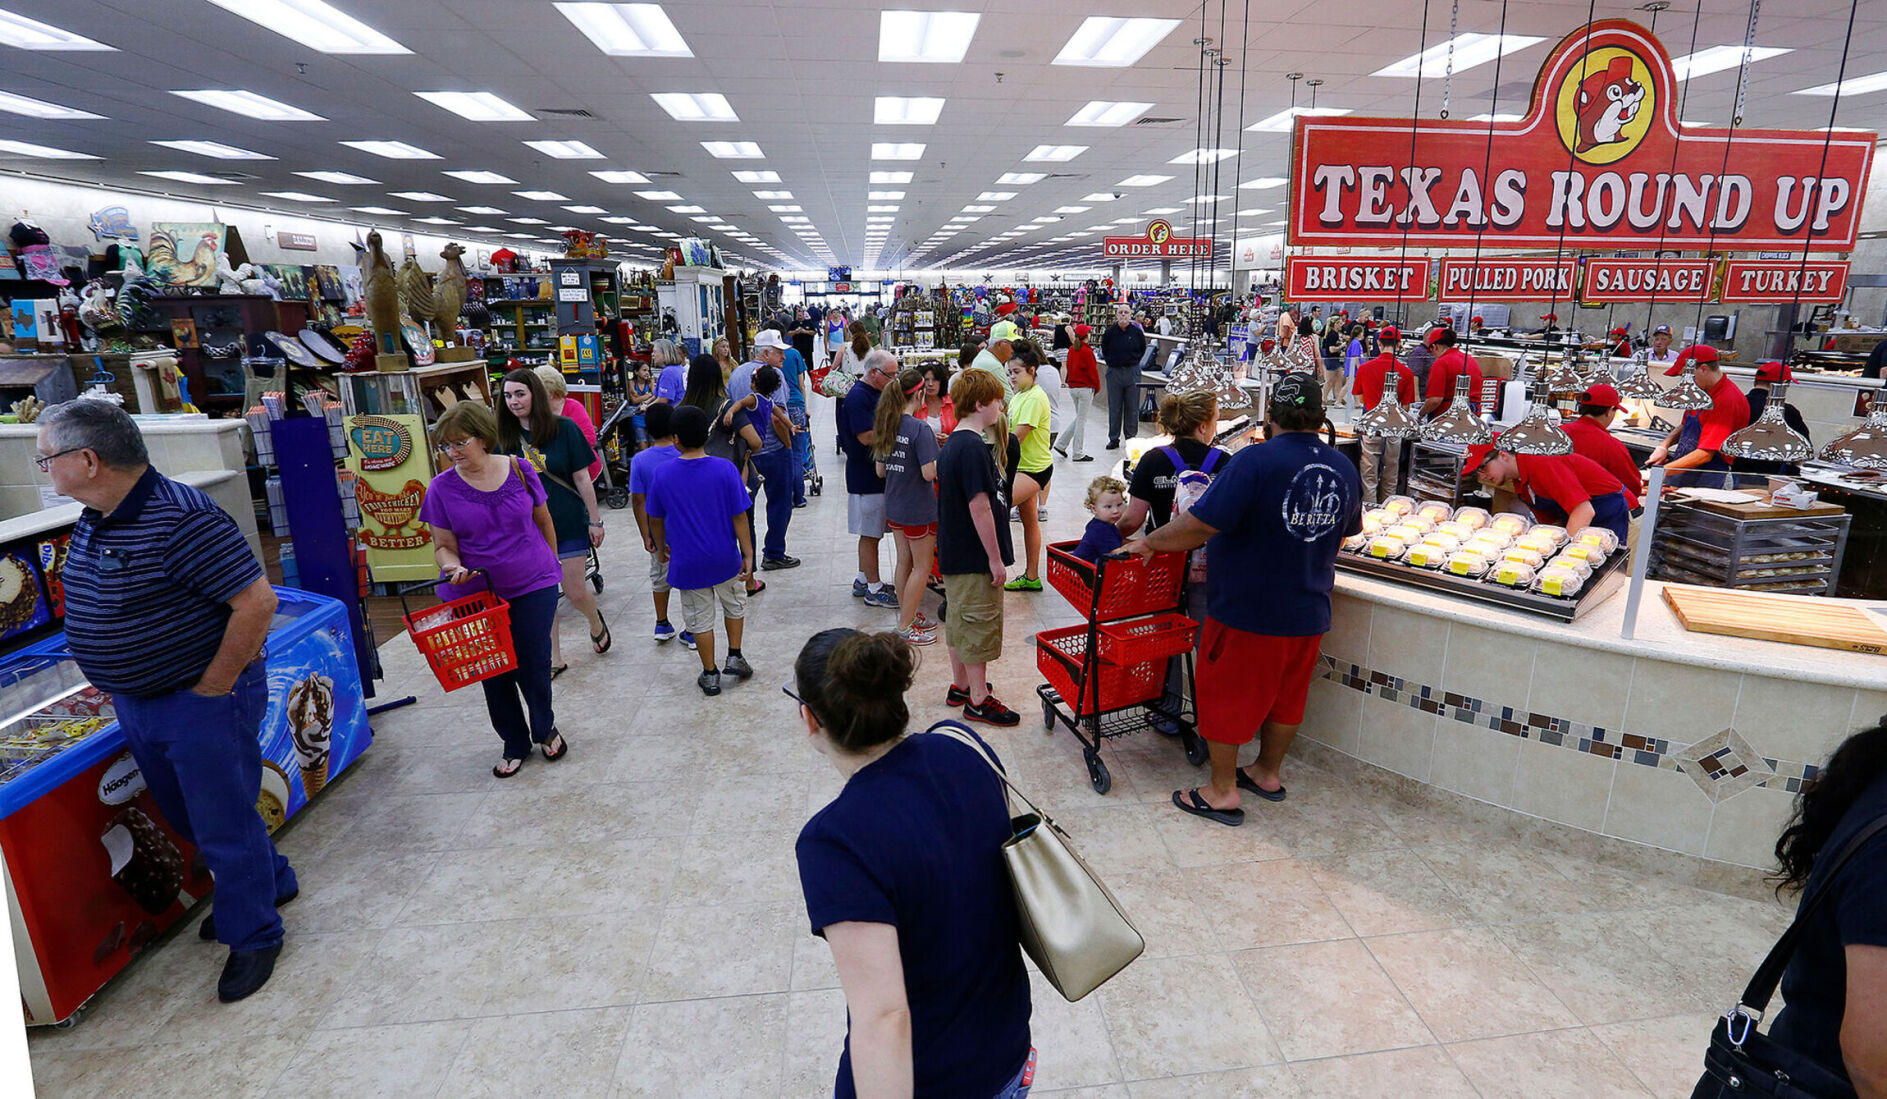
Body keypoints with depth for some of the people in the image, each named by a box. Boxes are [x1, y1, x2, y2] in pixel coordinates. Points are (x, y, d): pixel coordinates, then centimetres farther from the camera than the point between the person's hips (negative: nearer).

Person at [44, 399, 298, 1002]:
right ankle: (271, 883, 44)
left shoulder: (182, 520, -26)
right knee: (189, 816, 24)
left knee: (224, 826, 5)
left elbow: (257, 601, -29)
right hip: (136, 705, 10)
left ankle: (253, 936, 24)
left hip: (203, 705, -10)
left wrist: (212, 690, -22)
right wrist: (126, 686, 13)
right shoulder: (94, 522, 5)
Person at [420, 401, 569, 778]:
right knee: (493, 673, 10)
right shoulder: (442, 488, -6)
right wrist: (454, 567, -22)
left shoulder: (520, 470, -5)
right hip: (478, 595, 1)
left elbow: (544, 523, 8)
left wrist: (551, 567, 15)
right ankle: (515, 744, 31)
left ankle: (545, 728, 31)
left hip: (533, 589, -1)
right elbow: (443, 546, -1)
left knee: (532, 666, 1)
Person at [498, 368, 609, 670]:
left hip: (568, 523, -3)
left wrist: (595, 520, -4)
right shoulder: (504, 437, 1)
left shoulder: (563, 428, -8)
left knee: (575, 592, 2)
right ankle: (553, 658, 23)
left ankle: (596, 623, 36)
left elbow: (581, 478, -5)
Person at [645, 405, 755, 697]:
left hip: (687, 563, 0)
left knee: (700, 619, 13)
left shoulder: (663, 475, -9)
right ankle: (734, 657, 26)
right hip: (725, 558, 0)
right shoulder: (725, 469, -13)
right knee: (734, 605, 25)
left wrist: (662, 547, 20)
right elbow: (739, 517, -10)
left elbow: (655, 520, 2)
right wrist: (748, 554, -3)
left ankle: (710, 675, 21)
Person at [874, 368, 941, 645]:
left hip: (893, 507, 8)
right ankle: (906, 626, 11)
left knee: (904, 561, 19)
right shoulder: (920, 429, -20)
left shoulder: (885, 426, 3)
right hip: (918, 509, -8)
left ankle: (907, 615, 30)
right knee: (922, 566, 6)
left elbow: (880, 471, 8)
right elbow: (929, 473, -23)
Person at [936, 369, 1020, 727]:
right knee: (980, 624, 1)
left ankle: (959, 685, 33)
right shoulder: (973, 447, -21)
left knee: (960, 620, 19)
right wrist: (996, 559, -18)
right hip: (975, 557, -10)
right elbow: (980, 507, -24)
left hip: (954, 553, 10)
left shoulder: (951, 444, 10)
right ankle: (978, 700, 12)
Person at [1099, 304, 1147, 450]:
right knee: (1114, 407, 4)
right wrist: (1111, 361, 5)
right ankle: (1114, 439, 11)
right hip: (1114, 372, 0)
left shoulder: (1137, 332, 0)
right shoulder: (1110, 332, -2)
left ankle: (1131, 437, 16)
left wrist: (1134, 360, 7)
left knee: (1132, 407, 5)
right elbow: (1104, 350, 13)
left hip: (1132, 371, 0)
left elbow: (1143, 349, 15)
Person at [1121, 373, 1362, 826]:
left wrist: (1149, 543, -12)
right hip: (1308, 610, 7)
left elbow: (1200, 525, -26)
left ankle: (1223, 792, 18)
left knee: (1225, 694, 8)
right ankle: (1268, 772, 38)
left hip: (1247, 611, -6)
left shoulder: (1256, 461, -21)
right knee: (1285, 694, 21)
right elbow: (1346, 530, 17)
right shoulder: (1343, 467, 1)